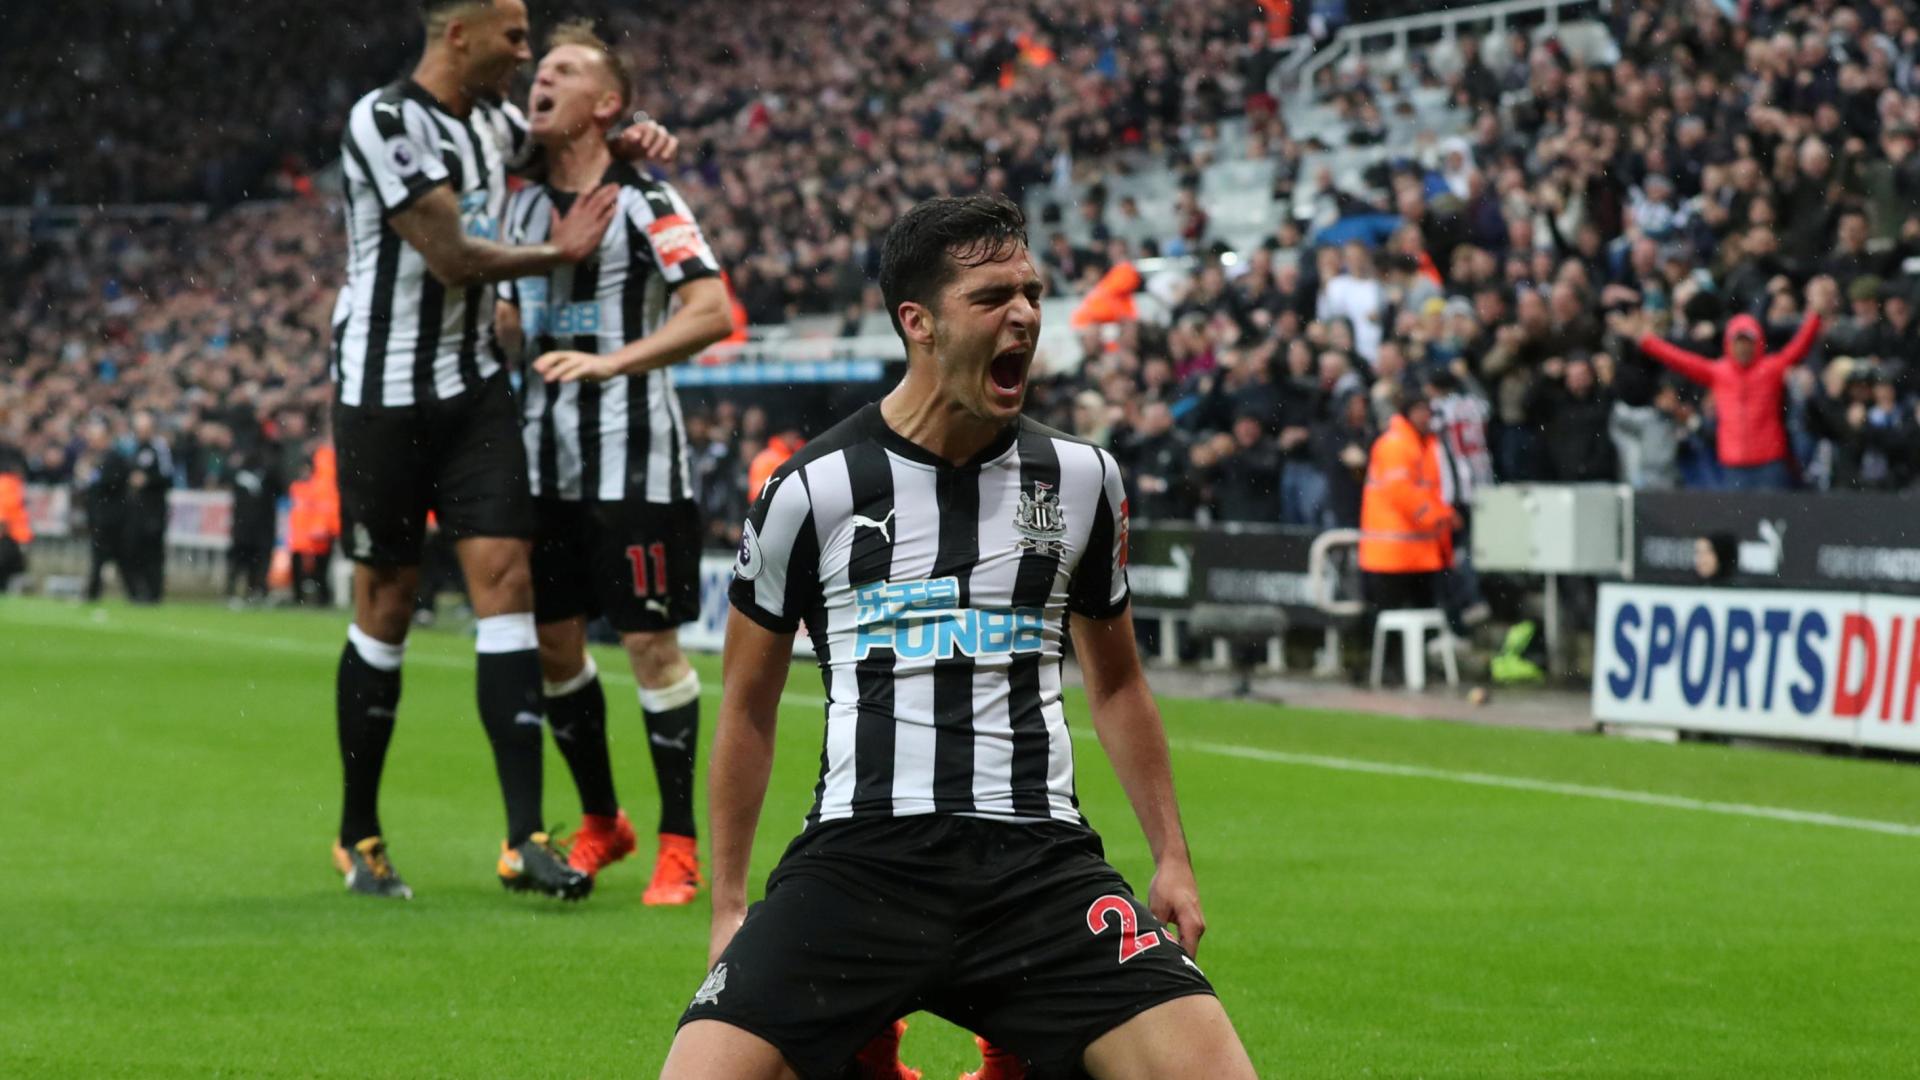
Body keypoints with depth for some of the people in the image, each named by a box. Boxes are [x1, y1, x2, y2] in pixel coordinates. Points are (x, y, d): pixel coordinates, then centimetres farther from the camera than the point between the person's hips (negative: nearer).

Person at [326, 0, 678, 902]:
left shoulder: (490, 119, 9)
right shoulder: (385, 121, -15)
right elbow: (451, 257, -21)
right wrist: (558, 254, -6)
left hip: (472, 388, 6)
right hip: (385, 395, -6)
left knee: (506, 578, -7)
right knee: (387, 605, 2)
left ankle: (524, 841, -11)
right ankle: (358, 836, 18)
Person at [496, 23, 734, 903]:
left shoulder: (646, 203, -9)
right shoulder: (525, 207, 12)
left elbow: (713, 312, -18)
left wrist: (613, 361, -26)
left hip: (634, 459, -7)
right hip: (545, 458, 7)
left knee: (650, 643, -5)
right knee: (552, 641, 8)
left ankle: (679, 844, 3)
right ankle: (600, 823, 24)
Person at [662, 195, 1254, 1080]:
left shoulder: (1080, 478, 10)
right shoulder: (811, 491, 1)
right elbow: (748, 707, 12)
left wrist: (1172, 859, 17)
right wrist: (728, 905, 10)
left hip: (1039, 853, 2)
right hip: (861, 851, -2)